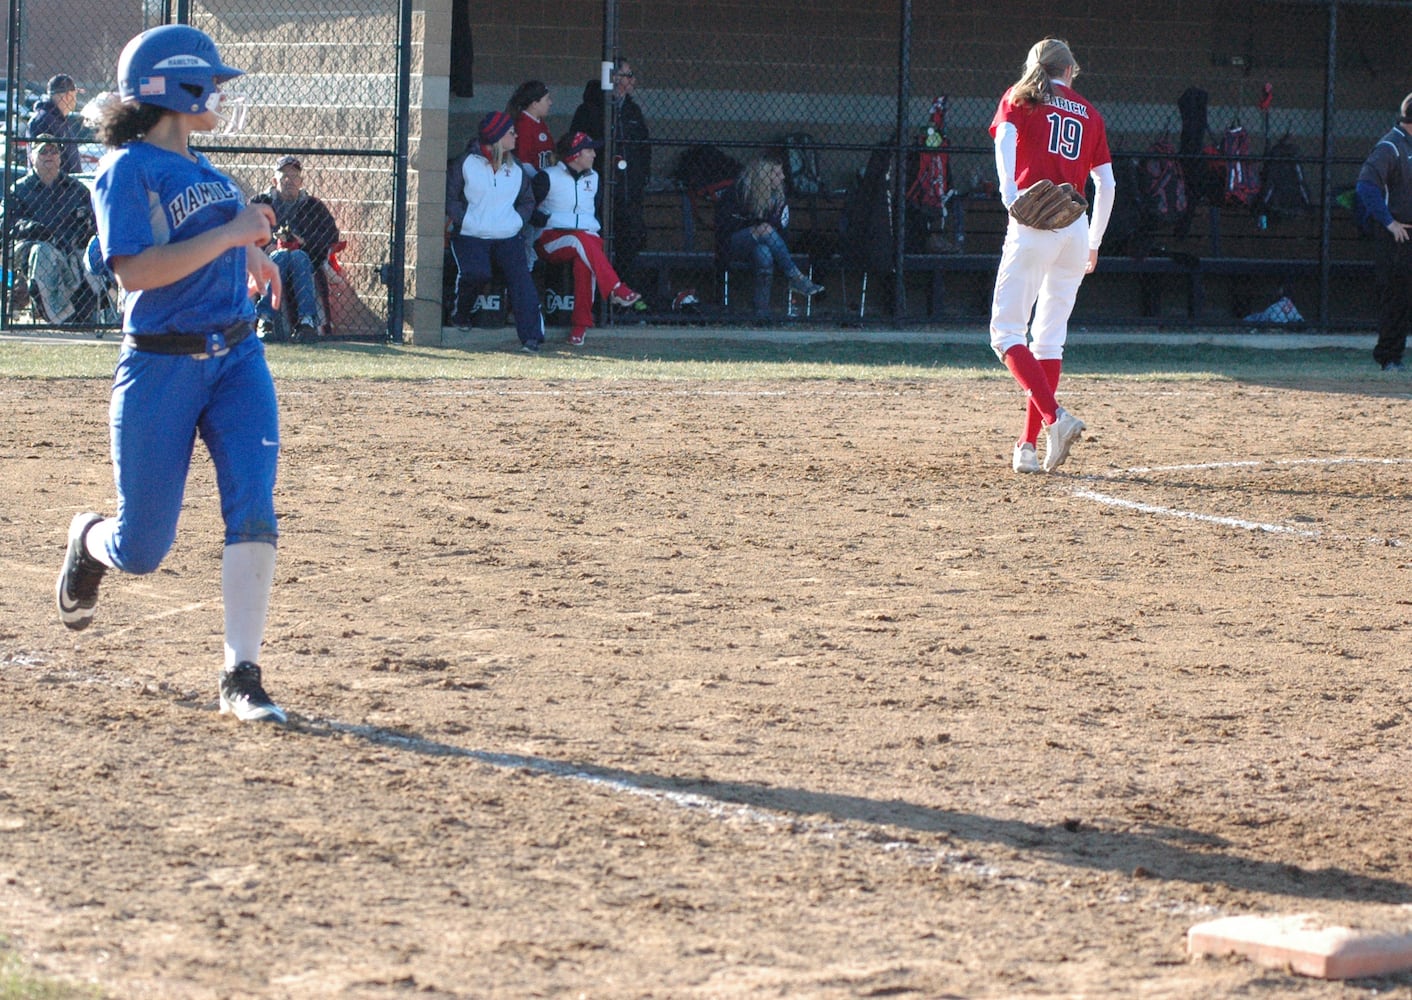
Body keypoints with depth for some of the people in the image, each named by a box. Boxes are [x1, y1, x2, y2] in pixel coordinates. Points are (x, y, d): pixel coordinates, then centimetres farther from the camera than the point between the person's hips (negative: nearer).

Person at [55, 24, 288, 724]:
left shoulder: (205, 169, 13)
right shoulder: (127, 169, -10)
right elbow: (135, 271, -23)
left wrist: (252, 250, 19)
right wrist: (228, 234, -22)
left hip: (237, 358, 6)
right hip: (160, 369, -6)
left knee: (253, 511, -12)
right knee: (142, 549, 1)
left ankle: (241, 676, -8)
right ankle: (89, 540, 38)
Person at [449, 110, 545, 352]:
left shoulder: (515, 168, 14)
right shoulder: (467, 164, 1)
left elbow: (528, 200, 23)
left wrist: (518, 220, 5)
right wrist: (461, 220, -11)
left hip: (507, 236, 3)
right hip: (471, 236, -3)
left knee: (521, 276, -21)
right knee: (475, 273, -30)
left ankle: (531, 337, -27)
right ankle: (460, 313, 3)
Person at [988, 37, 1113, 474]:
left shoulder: (1019, 98, 11)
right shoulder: (1089, 113, 19)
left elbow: (1005, 138, -9)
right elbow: (1106, 184, 16)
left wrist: (1009, 191, -22)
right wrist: (1094, 242, 24)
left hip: (1033, 223, -4)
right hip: (1076, 226, 4)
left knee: (1007, 332, -5)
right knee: (1050, 338, 10)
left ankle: (1055, 416, -24)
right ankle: (1028, 446, 7)